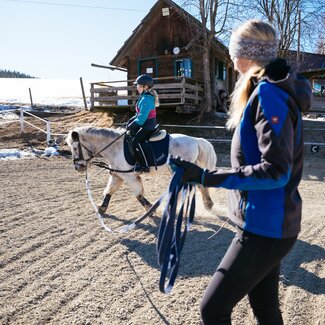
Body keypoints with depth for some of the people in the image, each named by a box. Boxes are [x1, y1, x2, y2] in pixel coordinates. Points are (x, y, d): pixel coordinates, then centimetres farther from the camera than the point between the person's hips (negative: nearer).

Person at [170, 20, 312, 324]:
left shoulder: (268, 94, -19)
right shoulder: (274, 90, 11)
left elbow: (276, 171, -25)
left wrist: (205, 176, -28)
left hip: (264, 228, -10)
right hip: (266, 225, 10)